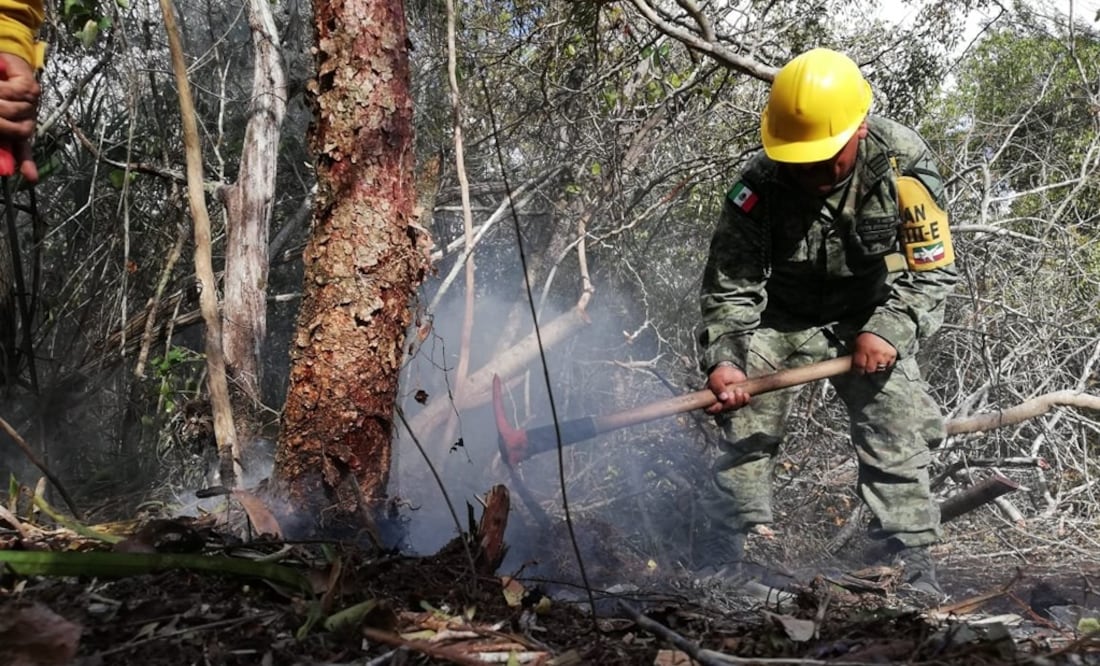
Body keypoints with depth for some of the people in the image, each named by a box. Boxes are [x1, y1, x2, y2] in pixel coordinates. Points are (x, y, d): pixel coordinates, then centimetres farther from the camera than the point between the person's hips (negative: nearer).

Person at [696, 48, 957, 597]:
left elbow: (933, 270, -17)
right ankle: (728, 560, 7)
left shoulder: (904, 166, -23)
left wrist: (889, 330, -30)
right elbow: (729, 286, -19)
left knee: (896, 434, -9)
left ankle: (912, 564, 2)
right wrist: (722, 358, -34)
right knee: (745, 428, -5)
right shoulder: (759, 186, -23)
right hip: (782, 318, 0)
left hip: (870, 320, 0)